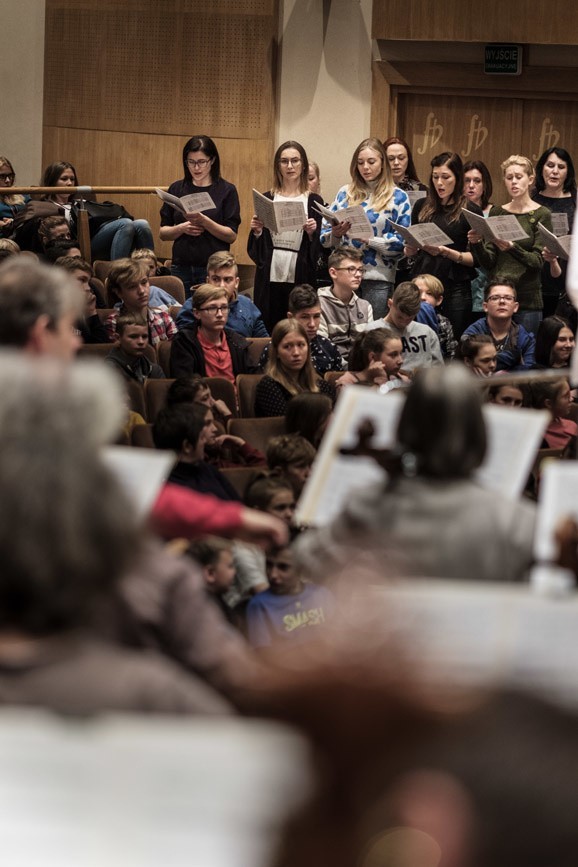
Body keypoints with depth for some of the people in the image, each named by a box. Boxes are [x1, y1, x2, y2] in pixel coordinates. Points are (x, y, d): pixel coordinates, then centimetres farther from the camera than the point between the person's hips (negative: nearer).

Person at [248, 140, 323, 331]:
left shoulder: (313, 201, 5)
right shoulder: (266, 199, 9)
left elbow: (319, 250, 3)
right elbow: (255, 249, 11)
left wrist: (312, 233, -15)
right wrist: (257, 232, -8)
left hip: (300, 276, -1)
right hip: (270, 275, 1)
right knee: (267, 331, 1)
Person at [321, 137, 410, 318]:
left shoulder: (397, 197, 3)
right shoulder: (345, 193, 13)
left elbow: (402, 241, -6)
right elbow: (324, 234, 11)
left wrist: (369, 240, -17)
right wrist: (335, 234, -11)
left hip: (378, 278, -3)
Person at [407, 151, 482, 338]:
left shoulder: (471, 211, -1)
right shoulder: (422, 207, 11)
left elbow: (476, 258, -4)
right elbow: (410, 250, 19)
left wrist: (447, 252, -17)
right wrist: (410, 249, -3)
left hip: (456, 289, -3)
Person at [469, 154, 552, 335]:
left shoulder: (541, 215, -1)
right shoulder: (497, 212, 11)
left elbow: (538, 261, -10)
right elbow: (489, 262, 7)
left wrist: (513, 248, -27)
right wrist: (477, 244, -13)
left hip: (527, 299, -3)